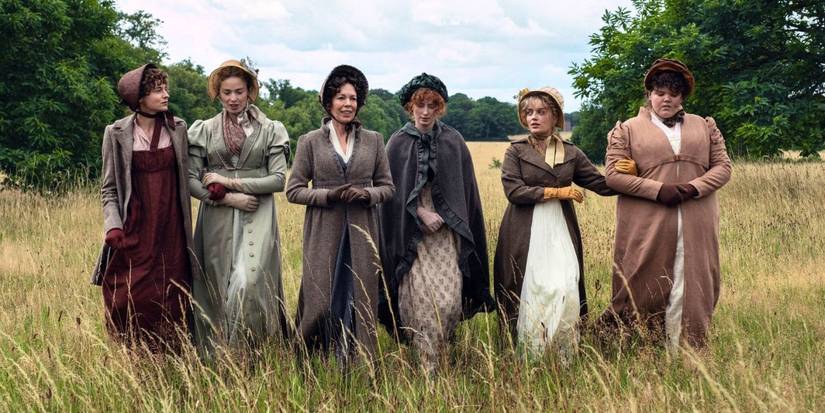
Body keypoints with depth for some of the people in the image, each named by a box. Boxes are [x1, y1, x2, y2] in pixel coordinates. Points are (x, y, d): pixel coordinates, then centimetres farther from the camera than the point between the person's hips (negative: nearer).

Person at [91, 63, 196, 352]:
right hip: (134, 230, -1)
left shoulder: (178, 129, 5)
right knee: (129, 300, -2)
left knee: (171, 300, 3)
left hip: (171, 231, 2)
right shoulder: (117, 133, 0)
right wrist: (113, 225, -10)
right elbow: (109, 187, 2)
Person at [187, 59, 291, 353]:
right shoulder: (204, 130, 10)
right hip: (217, 219, 1)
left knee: (251, 282, -14)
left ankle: (248, 352, -3)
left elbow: (278, 179, -1)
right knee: (217, 284, 0)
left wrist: (230, 181, -6)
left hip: (257, 218, -1)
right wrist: (228, 198, -10)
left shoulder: (271, 130, 7)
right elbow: (191, 180, 4)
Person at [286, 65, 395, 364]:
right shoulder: (310, 141, 3)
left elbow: (387, 186, 11)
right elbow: (293, 190, 2)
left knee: (361, 303, 3)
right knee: (321, 302, -2)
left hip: (362, 233, 2)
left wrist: (367, 194, -10)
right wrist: (329, 195, -13)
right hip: (324, 233, -2)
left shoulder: (373, 140, 8)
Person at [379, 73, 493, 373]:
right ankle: (427, 365, 4)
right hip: (411, 232, -1)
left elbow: (466, 189, 9)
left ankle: (439, 349, 12)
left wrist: (454, 219, 1)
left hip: (447, 231, 1)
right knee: (421, 297, -6)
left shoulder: (453, 142, 6)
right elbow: (393, 190, 1)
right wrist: (420, 212, -11)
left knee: (448, 298, -9)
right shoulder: (398, 143, 3)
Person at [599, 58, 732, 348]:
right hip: (646, 225, -3)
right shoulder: (628, 129, 6)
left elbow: (723, 166, 10)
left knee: (691, 288, 3)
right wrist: (658, 190, -14)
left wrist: (693, 188, -10)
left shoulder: (704, 126, 16)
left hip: (696, 227, 3)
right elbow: (614, 175, -4)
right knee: (644, 290, -1)